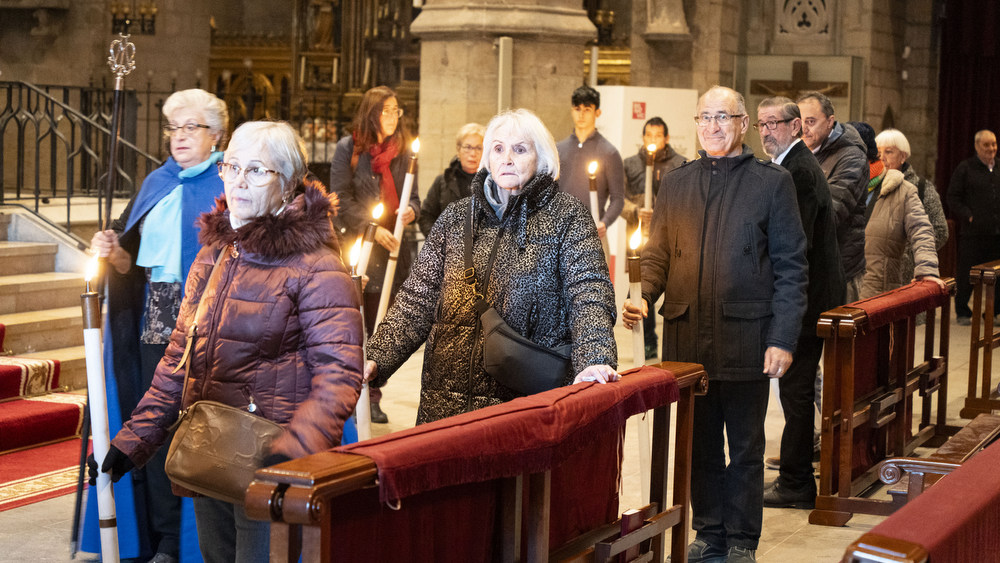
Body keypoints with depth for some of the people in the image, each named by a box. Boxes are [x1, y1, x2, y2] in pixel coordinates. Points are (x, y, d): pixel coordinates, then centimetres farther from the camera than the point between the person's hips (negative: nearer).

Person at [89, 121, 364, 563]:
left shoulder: (315, 266, -11)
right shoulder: (213, 253, 13)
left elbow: (338, 371, -19)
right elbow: (179, 357, 17)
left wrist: (295, 453, -33)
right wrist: (133, 440, 11)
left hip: (266, 460, -7)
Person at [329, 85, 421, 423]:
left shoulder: (402, 151, 12)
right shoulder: (348, 148, -1)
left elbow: (413, 196, 15)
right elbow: (342, 199, -6)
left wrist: (411, 210, -8)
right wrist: (373, 229, -14)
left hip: (390, 252, 4)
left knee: (379, 329, 8)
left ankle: (372, 399, 16)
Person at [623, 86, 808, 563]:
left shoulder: (772, 183, 1)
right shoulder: (675, 184, 12)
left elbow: (790, 268, -2)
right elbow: (657, 255, 15)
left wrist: (783, 339, -9)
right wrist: (645, 297, -6)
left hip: (746, 343, -3)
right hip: (687, 340, 3)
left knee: (745, 449, 6)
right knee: (700, 446, 11)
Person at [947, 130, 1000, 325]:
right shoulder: (965, 168, 0)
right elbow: (953, 198, -1)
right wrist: (968, 216, -10)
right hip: (973, 232, -4)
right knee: (966, 274, 2)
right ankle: (962, 312, 15)